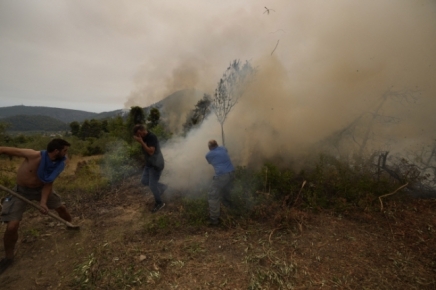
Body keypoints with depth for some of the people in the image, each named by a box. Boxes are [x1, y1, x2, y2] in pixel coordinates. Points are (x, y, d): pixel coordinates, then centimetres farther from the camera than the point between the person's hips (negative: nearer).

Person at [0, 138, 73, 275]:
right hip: (22, 190, -4)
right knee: (12, 226, -8)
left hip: (41, 188, 4)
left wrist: (43, 201, -22)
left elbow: (48, 183, -12)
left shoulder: (58, 164, -19)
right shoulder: (33, 155, -34)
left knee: (61, 207, 13)